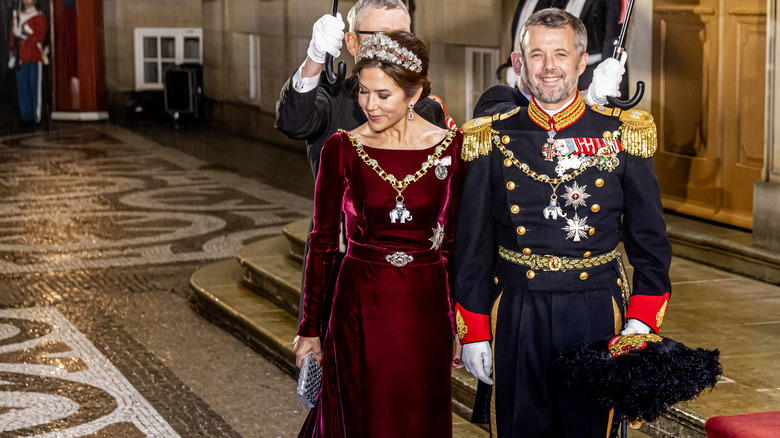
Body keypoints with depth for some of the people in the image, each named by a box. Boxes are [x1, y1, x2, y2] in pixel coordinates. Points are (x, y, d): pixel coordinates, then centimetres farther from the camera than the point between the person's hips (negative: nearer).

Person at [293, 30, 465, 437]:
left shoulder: (451, 146, -4)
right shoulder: (341, 149, -5)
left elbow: (458, 238, 3)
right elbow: (322, 240, 0)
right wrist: (309, 328, 3)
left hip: (426, 308, 1)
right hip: (360, 307, -1)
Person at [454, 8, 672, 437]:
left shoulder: (621, 136, 2)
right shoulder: (493, 140, 3)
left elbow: (650, 241, 6)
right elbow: (473, 245, 6)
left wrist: (642, 322, -4)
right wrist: (472, 332, 3)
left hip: (595, 315, 0)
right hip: (517, 316, 0)